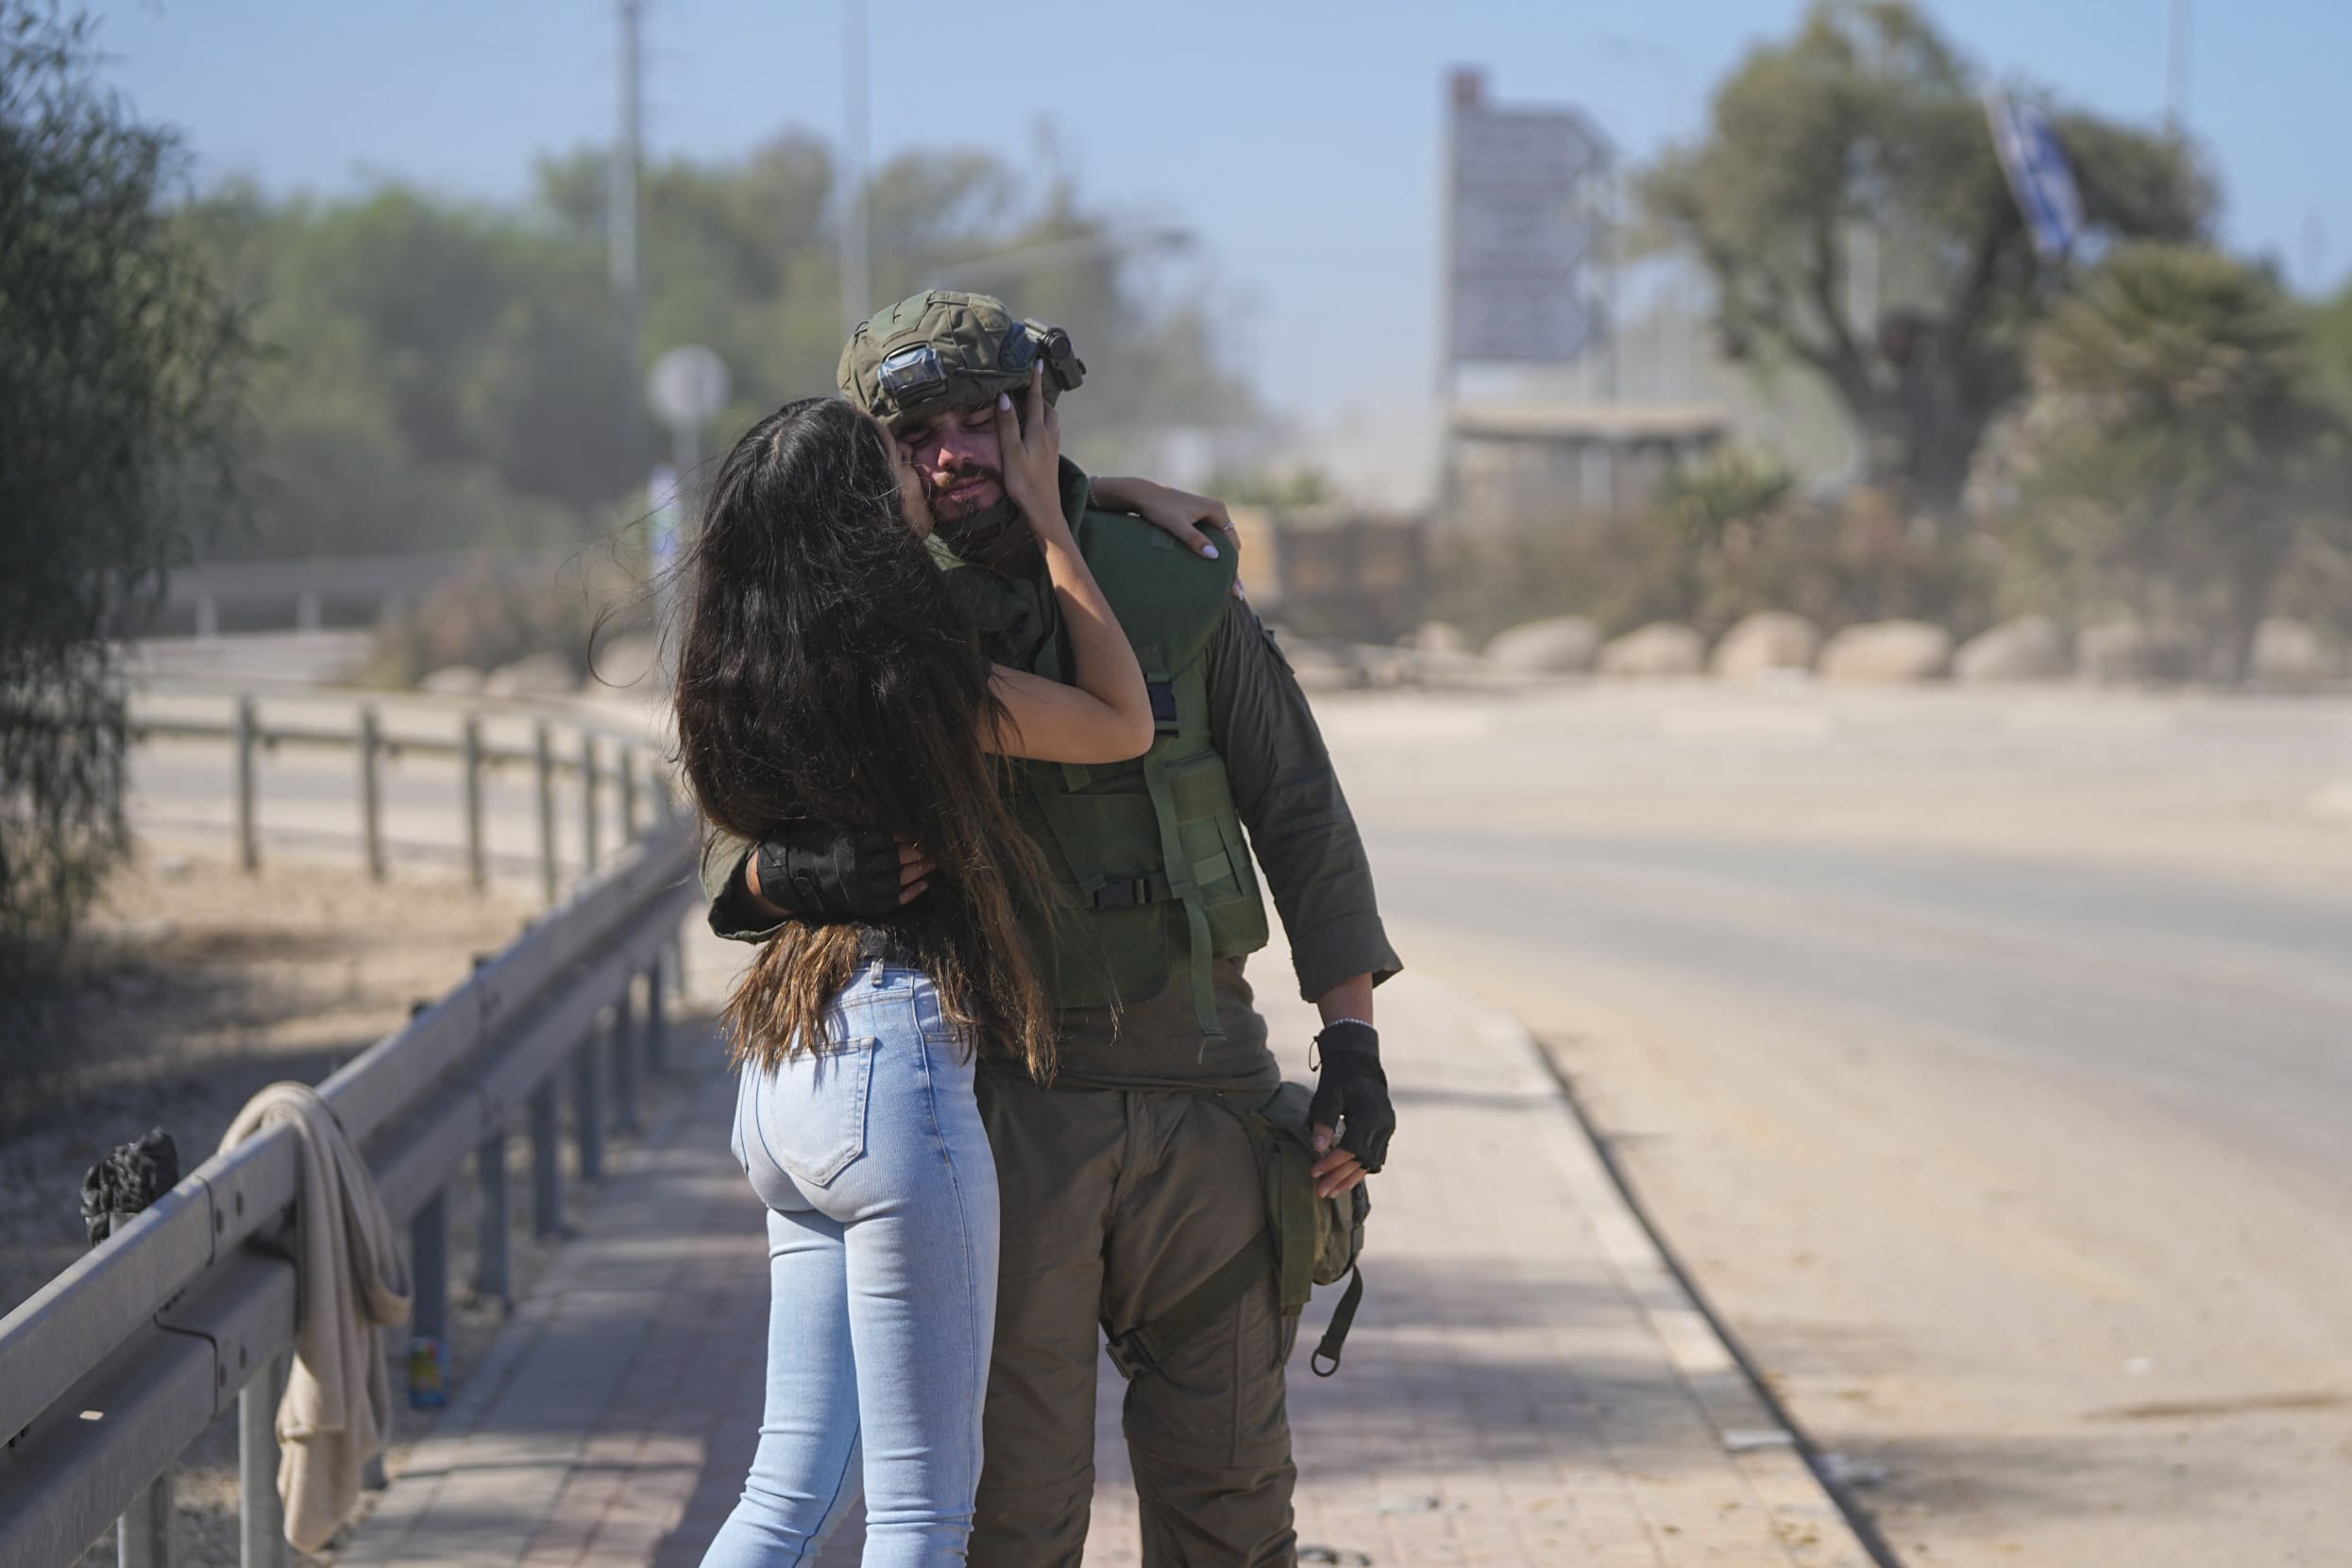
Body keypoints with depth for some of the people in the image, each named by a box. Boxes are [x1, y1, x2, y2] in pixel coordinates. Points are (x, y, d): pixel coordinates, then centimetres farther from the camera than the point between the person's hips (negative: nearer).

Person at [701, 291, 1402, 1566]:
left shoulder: (1175, 589, 0)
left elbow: (1298, 816, 5)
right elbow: (727, 845, 0)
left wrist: (1351, 1040, -1)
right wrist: (790, 873, -24)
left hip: (1199, 1086, 1)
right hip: (1007, 1104, -1)